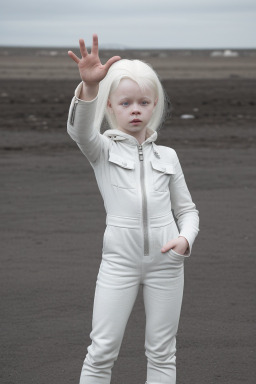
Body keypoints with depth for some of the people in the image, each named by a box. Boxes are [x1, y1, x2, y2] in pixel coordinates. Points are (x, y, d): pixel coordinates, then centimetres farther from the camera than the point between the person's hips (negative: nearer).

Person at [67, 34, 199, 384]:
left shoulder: (167, 156, 11)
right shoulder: (102, 150, 4)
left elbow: (187, 209, 16)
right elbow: (80, 129, -19)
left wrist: (186, 238, -8)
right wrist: (89, 86, -39)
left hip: (165, 260, 2)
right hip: (119, 259, -2)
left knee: (162, 352, 8)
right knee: (102, 351, -1)